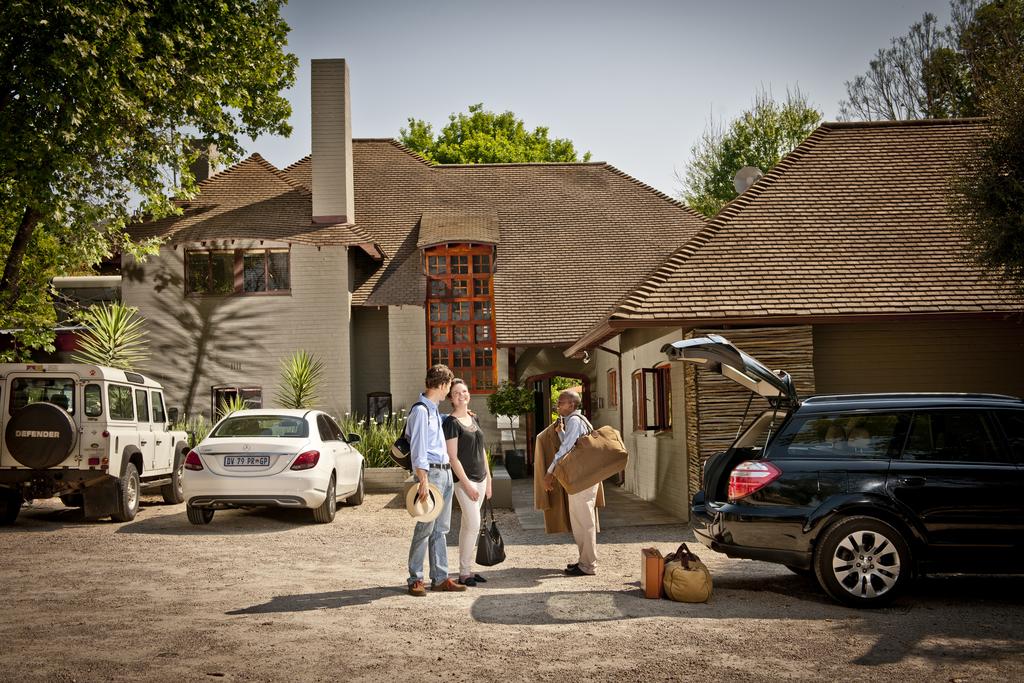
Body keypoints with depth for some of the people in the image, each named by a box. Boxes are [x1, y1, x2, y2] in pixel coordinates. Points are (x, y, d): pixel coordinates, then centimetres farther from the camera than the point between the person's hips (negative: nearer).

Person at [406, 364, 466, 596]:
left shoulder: (434, 411, 16)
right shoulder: (421, 410, -12)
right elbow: (418, 448, -18)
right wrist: (423, 480, -22)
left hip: (446, 473, 10)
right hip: (431, 472, -10)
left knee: (440, 529, 11)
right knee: (425, 528, -6)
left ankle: (440, 578, 15)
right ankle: (415, 579, 1)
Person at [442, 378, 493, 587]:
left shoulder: (474, 419, 13)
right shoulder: (451, 422, -10)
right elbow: (453, 457, -14)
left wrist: (488, 478, 15)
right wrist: (467, 484, -17)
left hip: (480, 478, 7)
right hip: (464, 479, -7)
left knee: (467, 525, 10)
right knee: (473, 524, -12)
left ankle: (467, 569, 13)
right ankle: (464, 573, -4)